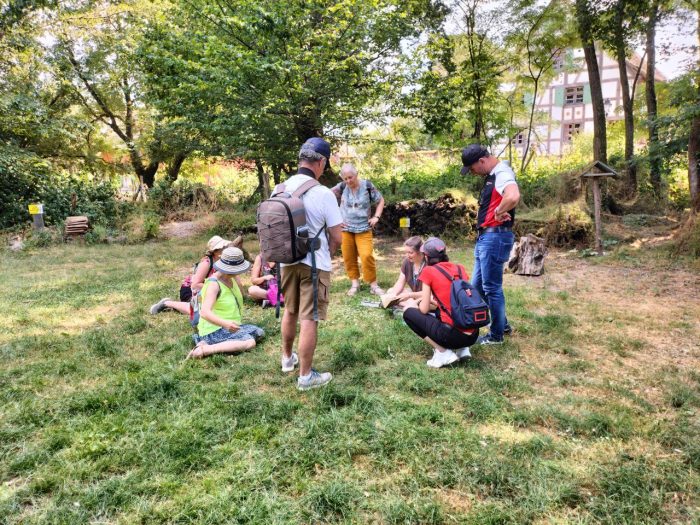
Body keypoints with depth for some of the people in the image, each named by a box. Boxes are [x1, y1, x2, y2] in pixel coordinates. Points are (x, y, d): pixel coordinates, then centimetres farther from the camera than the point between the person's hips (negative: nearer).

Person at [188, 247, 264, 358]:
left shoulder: (230, 279, 7)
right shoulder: (213, 284, -20)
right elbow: (205, 312, -32)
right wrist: (224, 323, -48)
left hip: (229, 327, 10)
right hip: (214, 330, -10)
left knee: (259, 332, 2)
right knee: (250, 342, -25)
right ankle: (205, 349, -26)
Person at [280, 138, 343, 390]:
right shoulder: (323, 194, -18)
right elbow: (336, 237, -12)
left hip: (286, 261, 6)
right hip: (315, 264, -5)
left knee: (290, 311, 23)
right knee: (309, 319, 2)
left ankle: (287, 358, 41)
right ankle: (305, 376, 12)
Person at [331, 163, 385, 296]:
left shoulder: (367, 185, -6)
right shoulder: (342, 187, -6)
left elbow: (381, 201, 7)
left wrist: (376, 217, -4)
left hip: (363, 228, -1)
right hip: (345, 228, 1)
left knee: (367, 256, -11)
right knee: (348, 257, 3)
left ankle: (373, 284, 2)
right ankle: (355, 283, 18)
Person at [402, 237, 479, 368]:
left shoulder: (428, 271, -3)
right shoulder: (460, 268, 13)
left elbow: (424, 309, -1)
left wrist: (417, 303, 21)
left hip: (453, 335, -7)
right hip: (472, 335, 7)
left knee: (408, 311, 10)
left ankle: (443, 352, 0)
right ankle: (463, 349, 13)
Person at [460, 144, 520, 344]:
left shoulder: (502, 174, -17)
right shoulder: (491, 176, 15)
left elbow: (513, 197, -38)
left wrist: (499, 213, -21)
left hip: (496, 237, -10)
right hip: (484, 237, 11)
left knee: (491, 287, 0)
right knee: (477, 285, 17)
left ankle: (496, 335, 14)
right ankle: (502, 324, 31)